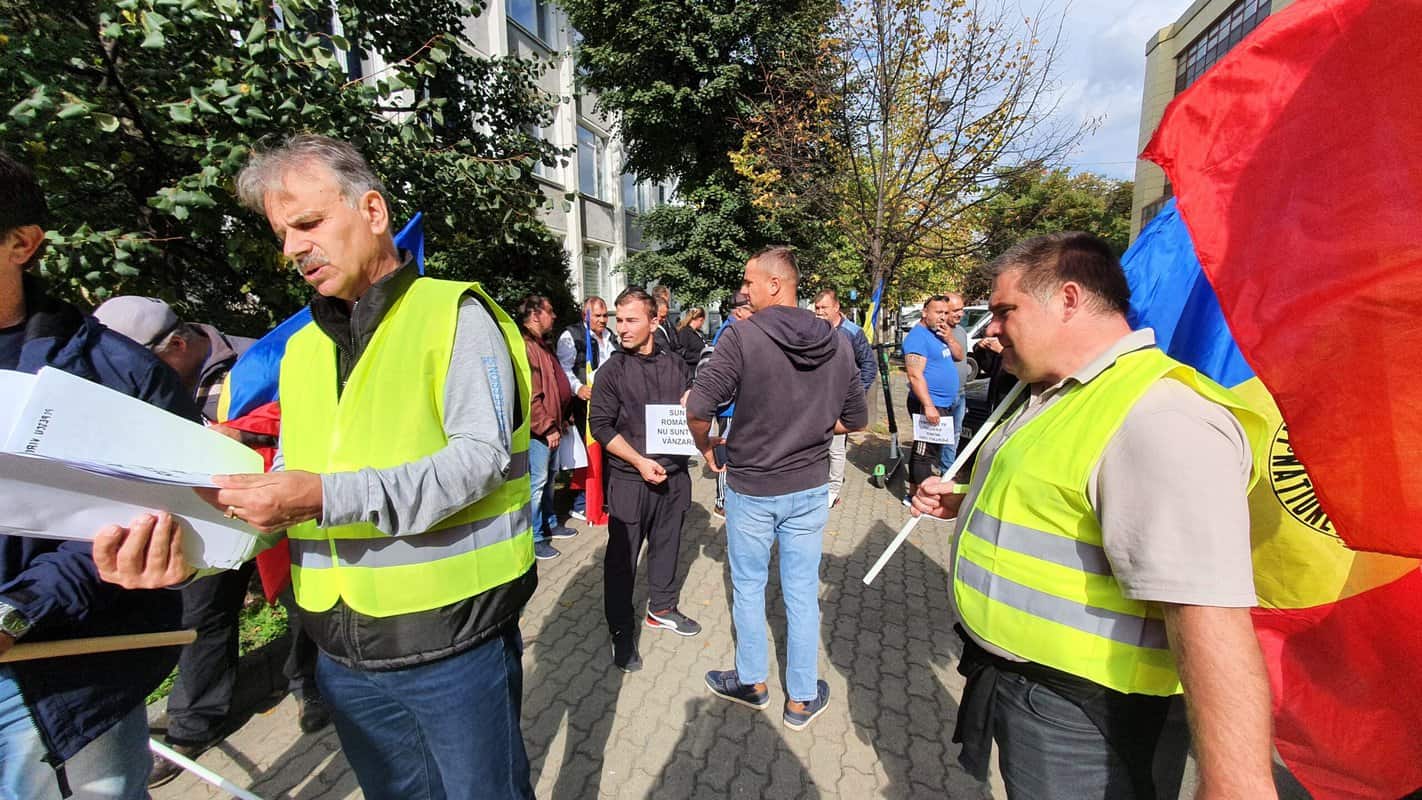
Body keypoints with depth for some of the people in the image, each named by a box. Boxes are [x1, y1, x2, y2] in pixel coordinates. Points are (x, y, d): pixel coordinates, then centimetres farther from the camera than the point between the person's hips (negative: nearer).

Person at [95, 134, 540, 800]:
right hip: (345, 654, 6)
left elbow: (482, 456, -20)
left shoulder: (455, 313, -9)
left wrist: (330, 496, -26)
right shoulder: (301, 348, 13)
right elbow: (294, 485, 12)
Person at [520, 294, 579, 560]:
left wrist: (561, 419, 19)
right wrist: (548, 428, -18)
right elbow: (529, 397, -22)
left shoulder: (543, 345, 17)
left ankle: (549, 523, 33)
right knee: (537, 482, -2)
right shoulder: (525, 347, -17)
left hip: (552, 427, 10)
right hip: (538, 431, -10)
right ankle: (534, 538, 8)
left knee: (549, 478, 19)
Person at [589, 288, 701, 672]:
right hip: (630, 479, -4)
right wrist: (639, 461, -18)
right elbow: (601, 425, -9)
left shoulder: (676, 365, 4)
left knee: (666, 546, 18)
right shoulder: (613, 370, -7)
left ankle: (661, 609, 40)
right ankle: (622, 633, 23)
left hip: (673, 474, 4)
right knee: (622, 558, 5)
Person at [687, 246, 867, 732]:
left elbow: (698, 409, -22)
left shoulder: (743, 336, -18)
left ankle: (752, 683, 39)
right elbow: (855, 419, 5)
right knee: (802, 594, 16)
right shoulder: (837, 344, -3)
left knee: (748, 588, 18)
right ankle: (801, 700, 33)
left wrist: (706, 447, -2)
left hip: (750, 488, -3)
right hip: (810, 489, 4)